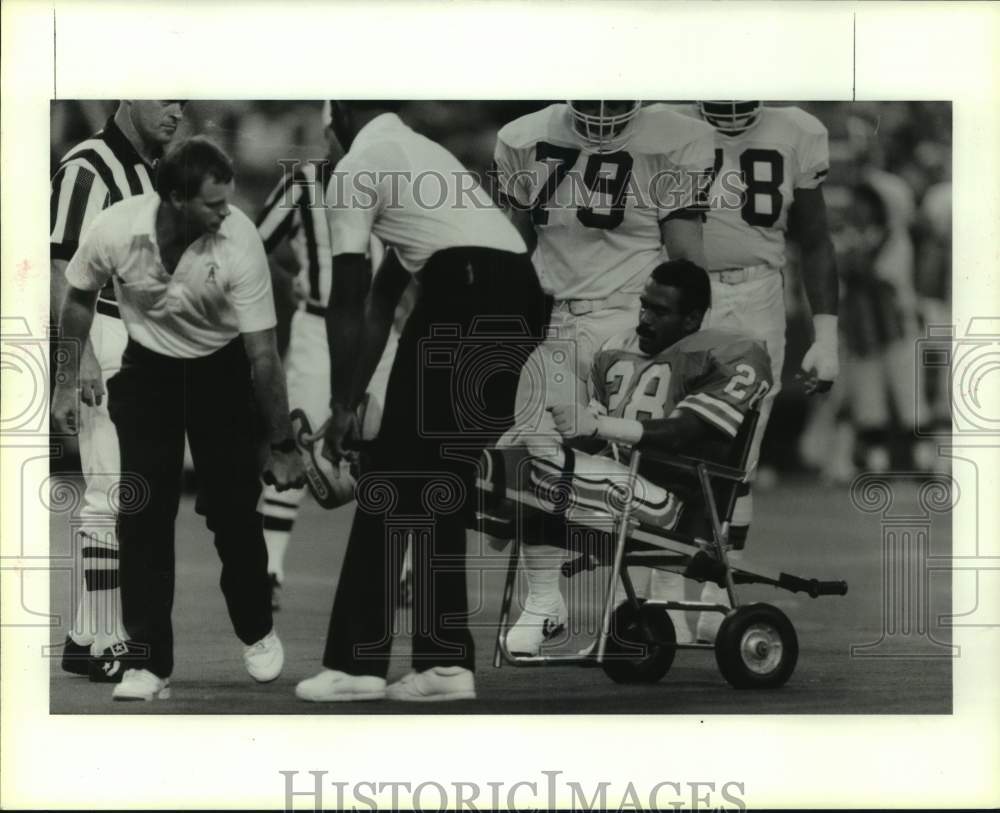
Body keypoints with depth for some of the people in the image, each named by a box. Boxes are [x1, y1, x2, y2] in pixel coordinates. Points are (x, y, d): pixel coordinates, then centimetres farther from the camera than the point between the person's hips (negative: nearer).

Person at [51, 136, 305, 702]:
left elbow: (264, 355, -23)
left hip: (222, 368, -1)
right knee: (144, 515, -7)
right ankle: (149, 664, -1)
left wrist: (283, 447, -19)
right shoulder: (115, 231, -26)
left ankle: (258, 631, 24)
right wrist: (69, 383, 2)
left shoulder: (240, 242, -29)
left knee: (233, 507, -4)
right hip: (147, 366, 1)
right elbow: (80, 301, -3)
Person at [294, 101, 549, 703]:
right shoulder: (420, 154, 30)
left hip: (463, 294, -8)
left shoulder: (356, 169, 4)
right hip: (523, 294, 8)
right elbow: (381, 299, 34)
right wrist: (357, 395, 36)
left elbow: (347, 303, 4)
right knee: (447, 479, 16)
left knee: (392, 480, 0)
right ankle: (447, 662, 15)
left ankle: (357, 663, 1)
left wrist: (344, 407, 12)